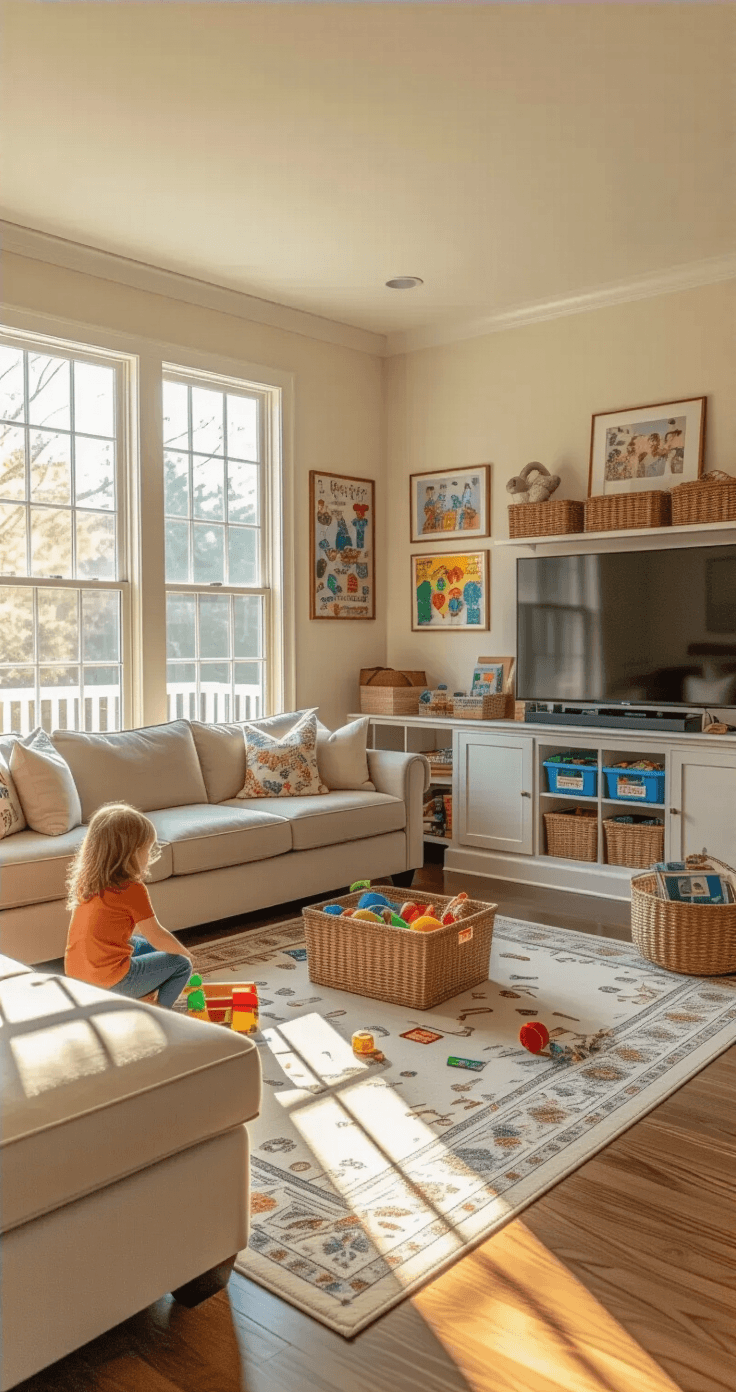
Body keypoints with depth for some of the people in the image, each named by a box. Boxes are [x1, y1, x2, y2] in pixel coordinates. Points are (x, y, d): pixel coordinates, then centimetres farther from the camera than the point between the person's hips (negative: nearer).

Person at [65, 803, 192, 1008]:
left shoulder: (86, 881, 4)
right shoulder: (132, 890, -16)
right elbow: (157, 937, -6)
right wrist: (184, 953, 10)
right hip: (108, 982, -8)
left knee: (145, 946, 29)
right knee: (181, 965, 7)